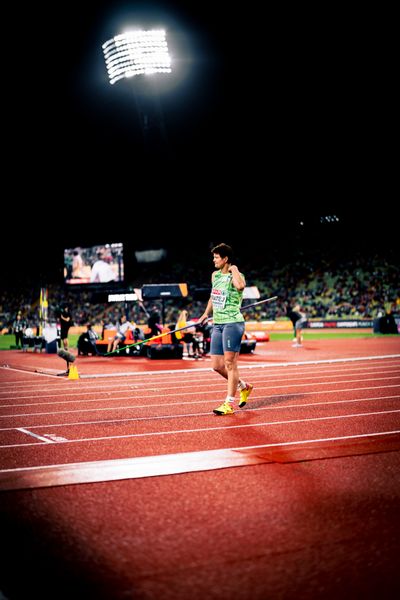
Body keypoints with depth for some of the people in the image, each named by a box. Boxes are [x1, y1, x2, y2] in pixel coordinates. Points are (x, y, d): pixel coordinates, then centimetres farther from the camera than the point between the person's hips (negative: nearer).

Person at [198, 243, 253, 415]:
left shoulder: (235, 276, -10)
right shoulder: (215, 275, 14)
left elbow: (240, 286, -35)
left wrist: (234, 270, -19)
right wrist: (206, 314, 33)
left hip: (232, 323, -8)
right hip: (217, 324, 8)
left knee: (229, 362, -8)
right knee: (217, 365, 7)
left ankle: (230, 403, -2)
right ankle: (244, 387, 28)